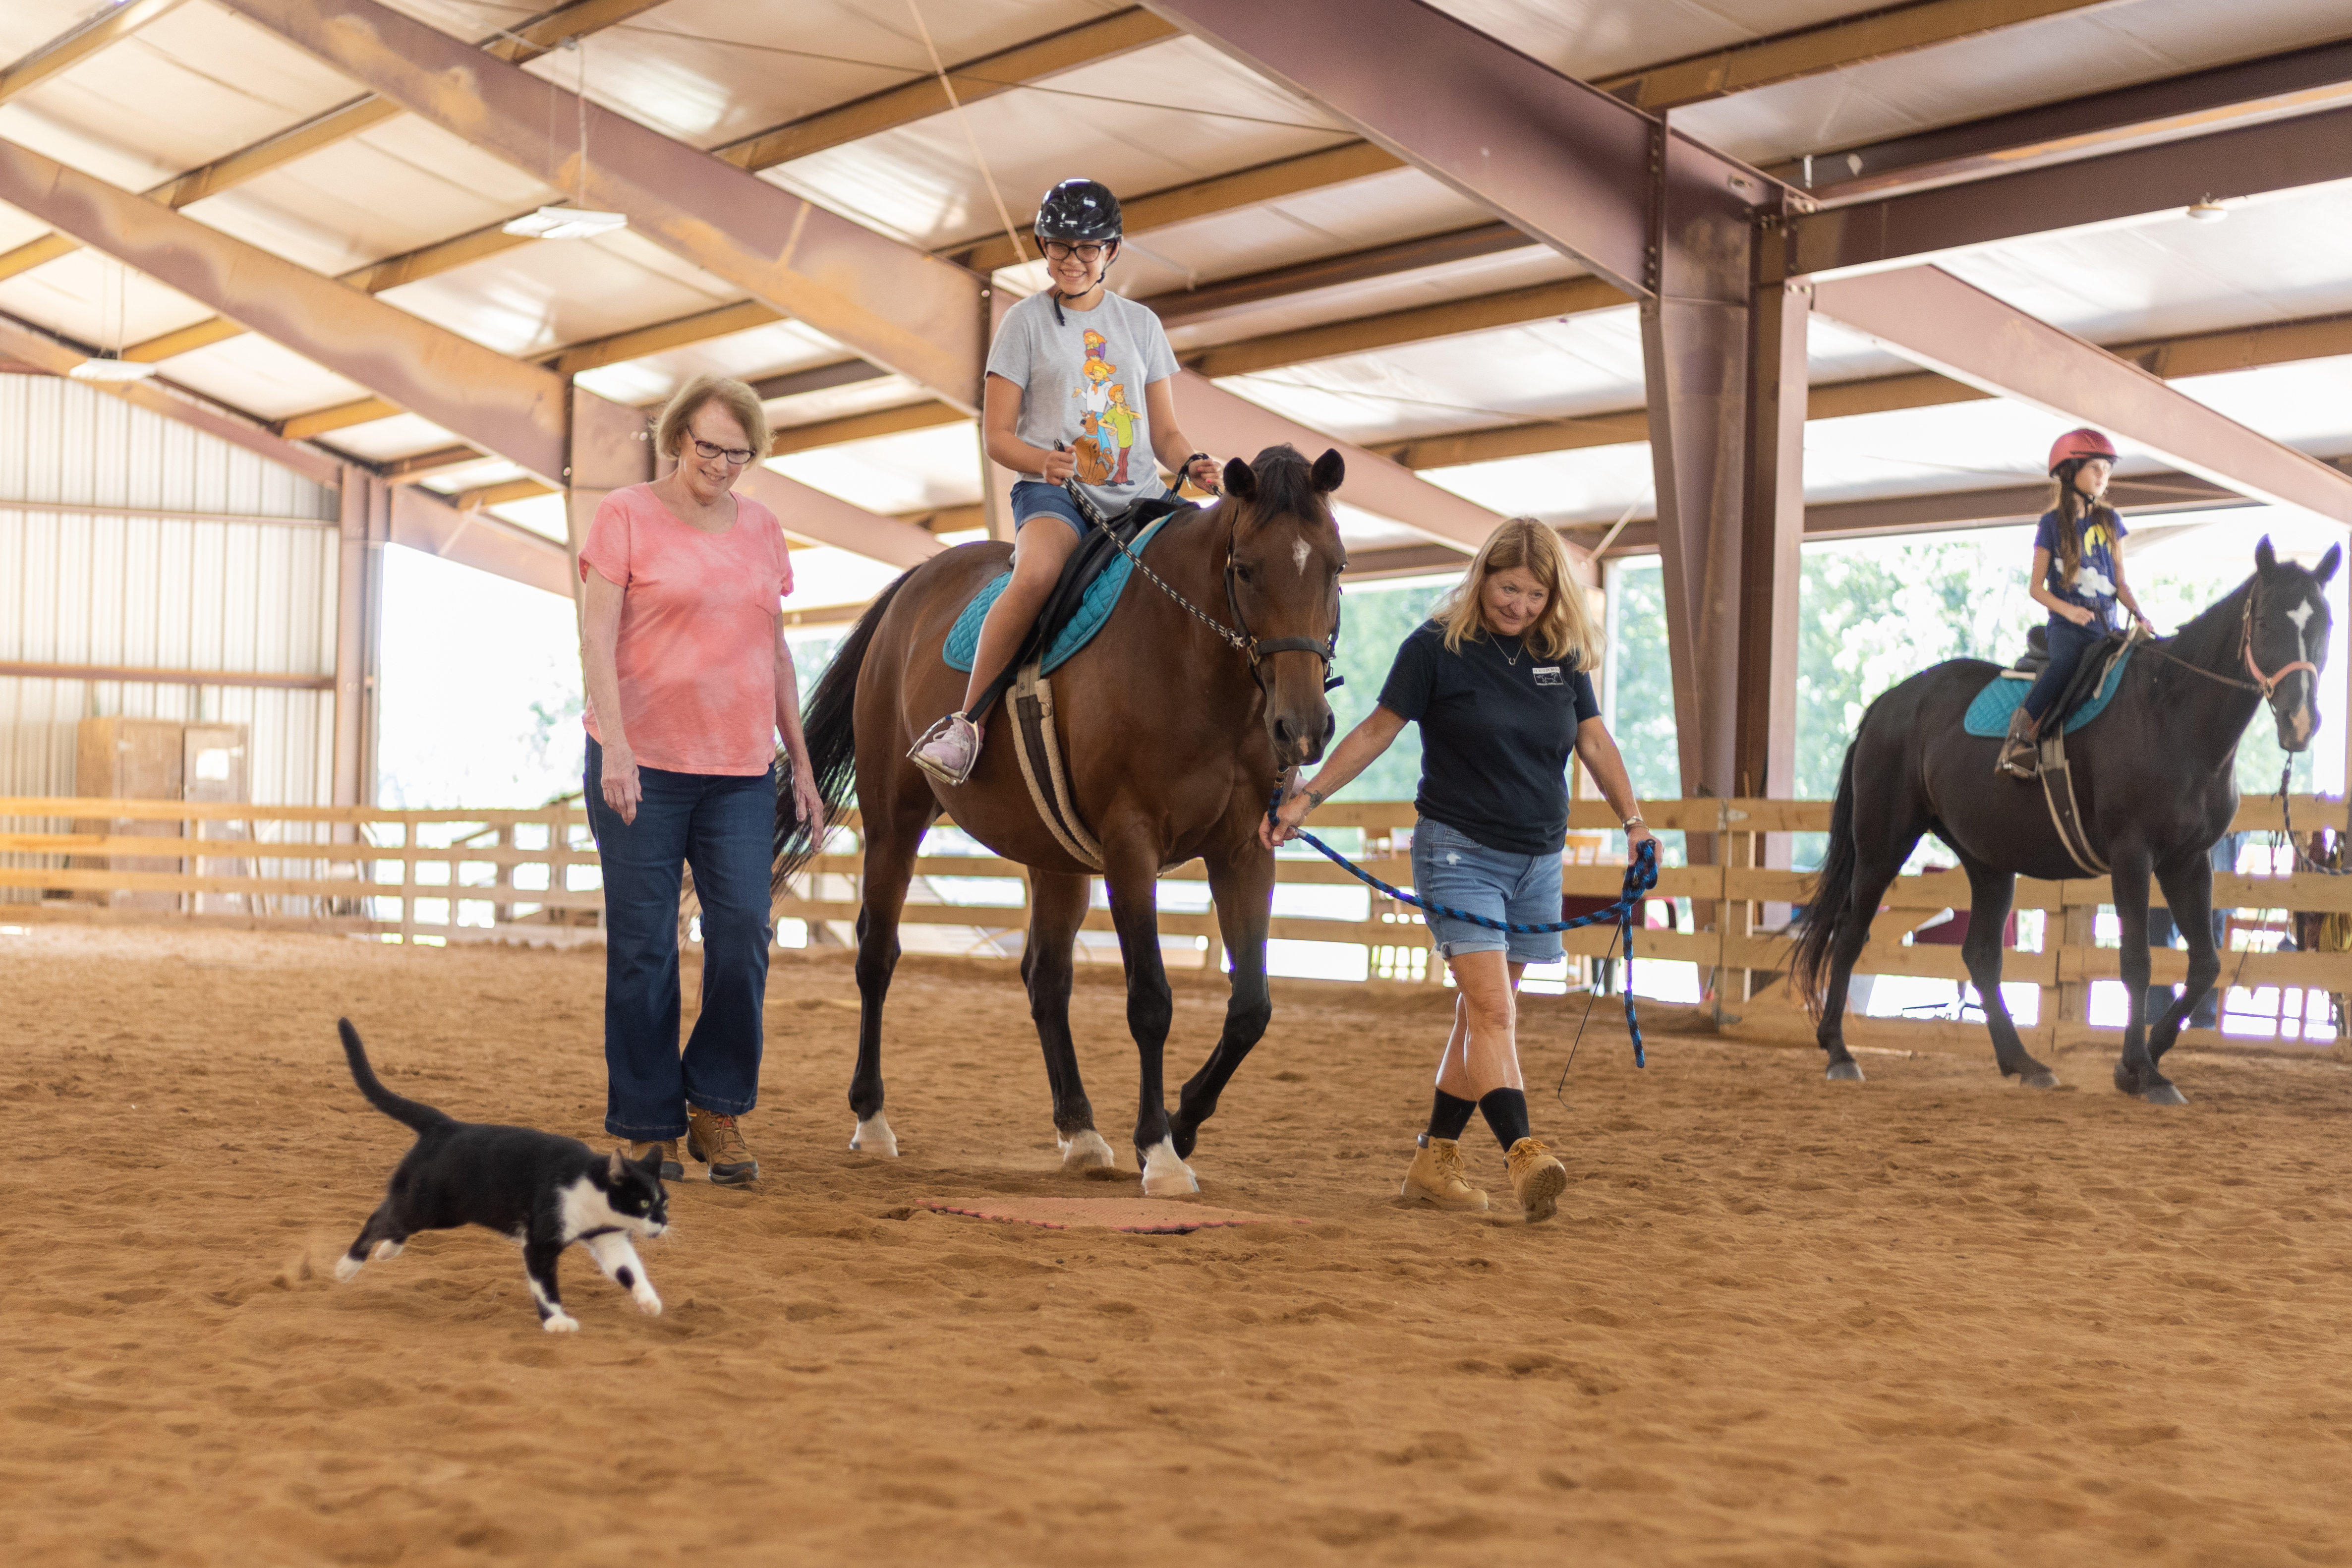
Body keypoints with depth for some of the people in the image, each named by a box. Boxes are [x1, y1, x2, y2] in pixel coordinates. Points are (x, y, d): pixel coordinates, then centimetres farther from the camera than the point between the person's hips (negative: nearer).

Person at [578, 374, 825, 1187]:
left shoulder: (760, 527, 12)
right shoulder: (625, 516, -1)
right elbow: (595, 638, -8)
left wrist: (800, 758, 15)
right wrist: (614, 748, -19)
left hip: (741, 769, 4)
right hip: (642, 765, -4)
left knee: (743, 932, -5)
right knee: (643, 949, 0)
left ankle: (717, 1108, 10)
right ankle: (647, 1126, 10)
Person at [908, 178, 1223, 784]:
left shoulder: (1141, 324, 17)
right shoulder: (1027, 321, 7)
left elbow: (1165, 432, 16)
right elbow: (996, 436, 3)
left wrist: (1193, 464, -8)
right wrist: (1044, 461, -18)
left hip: (1137, 496, 4)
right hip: (1054, 491, -4)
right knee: (1037, 574, -37)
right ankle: (966, 721, -30)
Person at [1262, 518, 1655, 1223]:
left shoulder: (1562, 654, 5)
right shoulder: (1437, 647, -7)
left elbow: (1595, 741, 12)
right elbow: (1378, 729, -3)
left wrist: (1633, 820, 2)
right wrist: (1305, 797, -8)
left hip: (1538, 861, 5)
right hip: (1460, 851, -5)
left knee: (1482, 1015, 9)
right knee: (1491, 1011, -17)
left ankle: (1434, 1162, 17)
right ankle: (1525, 1159, -28)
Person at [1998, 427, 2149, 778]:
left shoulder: (2110, 521, 14)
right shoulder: (2053, 523, 3)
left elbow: (2120, 581, 14)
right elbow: (2037, 587, 1)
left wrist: (2138, 614, -4)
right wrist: (2067, 609, -17)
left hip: (2108, 624, 5)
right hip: (2068, 626, -5)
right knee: (2065, 664, -35)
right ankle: (2020, 737, -32)